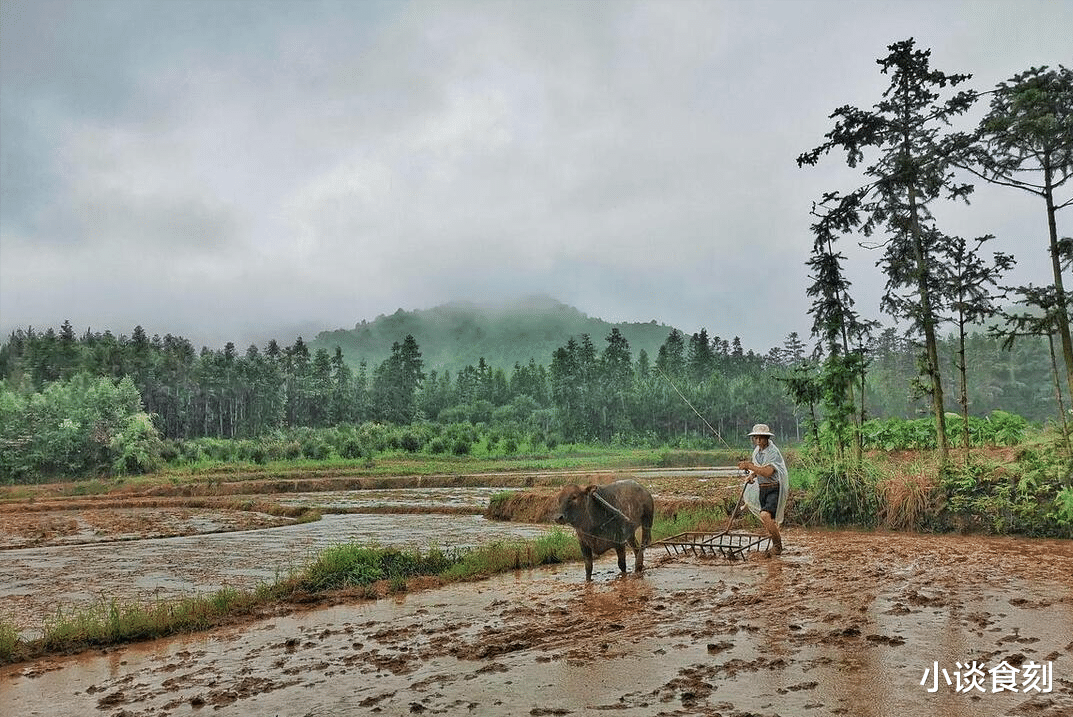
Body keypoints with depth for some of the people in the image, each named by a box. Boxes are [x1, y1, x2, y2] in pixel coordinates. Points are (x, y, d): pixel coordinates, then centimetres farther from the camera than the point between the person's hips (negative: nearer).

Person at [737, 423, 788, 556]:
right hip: (762, 489, 8)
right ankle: (776, 544, 30)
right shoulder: (756, 451, 7)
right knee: (768, 520, 11)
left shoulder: (773, 452, -18)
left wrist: (750, 466, -34)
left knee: (765, 515, -23)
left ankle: (777, 544, -6)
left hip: (774, 489, -8)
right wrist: (752, 475, 5)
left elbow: (768, 472, -31)